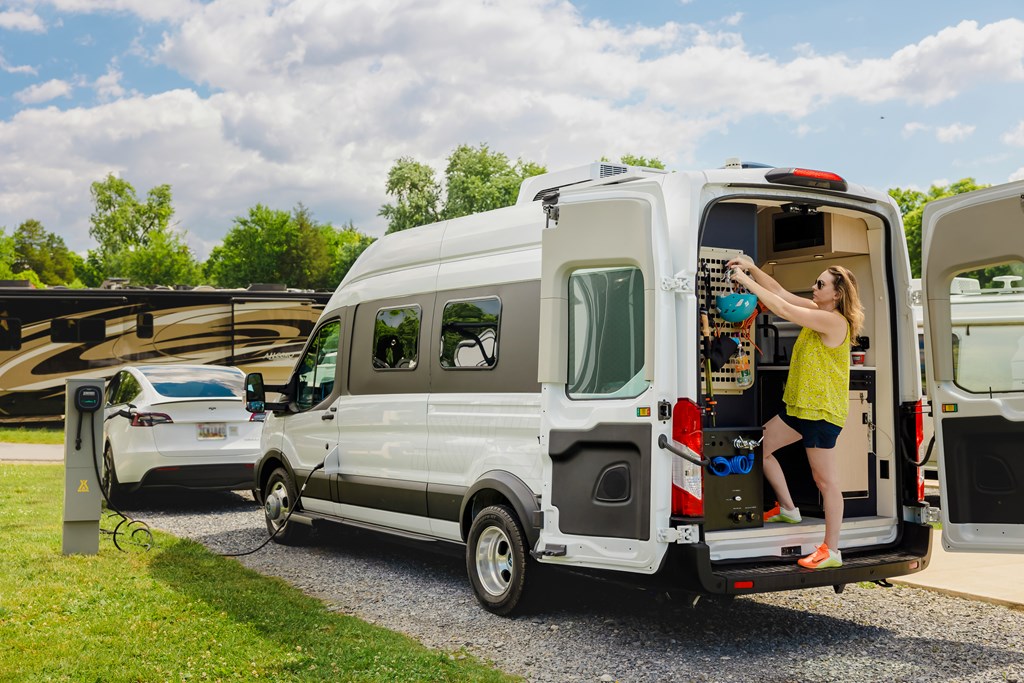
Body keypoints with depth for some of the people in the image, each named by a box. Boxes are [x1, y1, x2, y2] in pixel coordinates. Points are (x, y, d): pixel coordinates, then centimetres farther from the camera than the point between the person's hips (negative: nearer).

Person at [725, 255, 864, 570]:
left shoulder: (834, 321, -18)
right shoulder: (817, 311, 10)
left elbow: (784, 310, -23)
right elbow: (780, 291, 9)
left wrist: (748, 282, -17)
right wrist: (752, 268, -4)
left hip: (822, 411, -10)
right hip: (800, 405, 10)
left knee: (825, 480, -3)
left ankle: (831, 550, 4)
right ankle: (788, 508, 28)